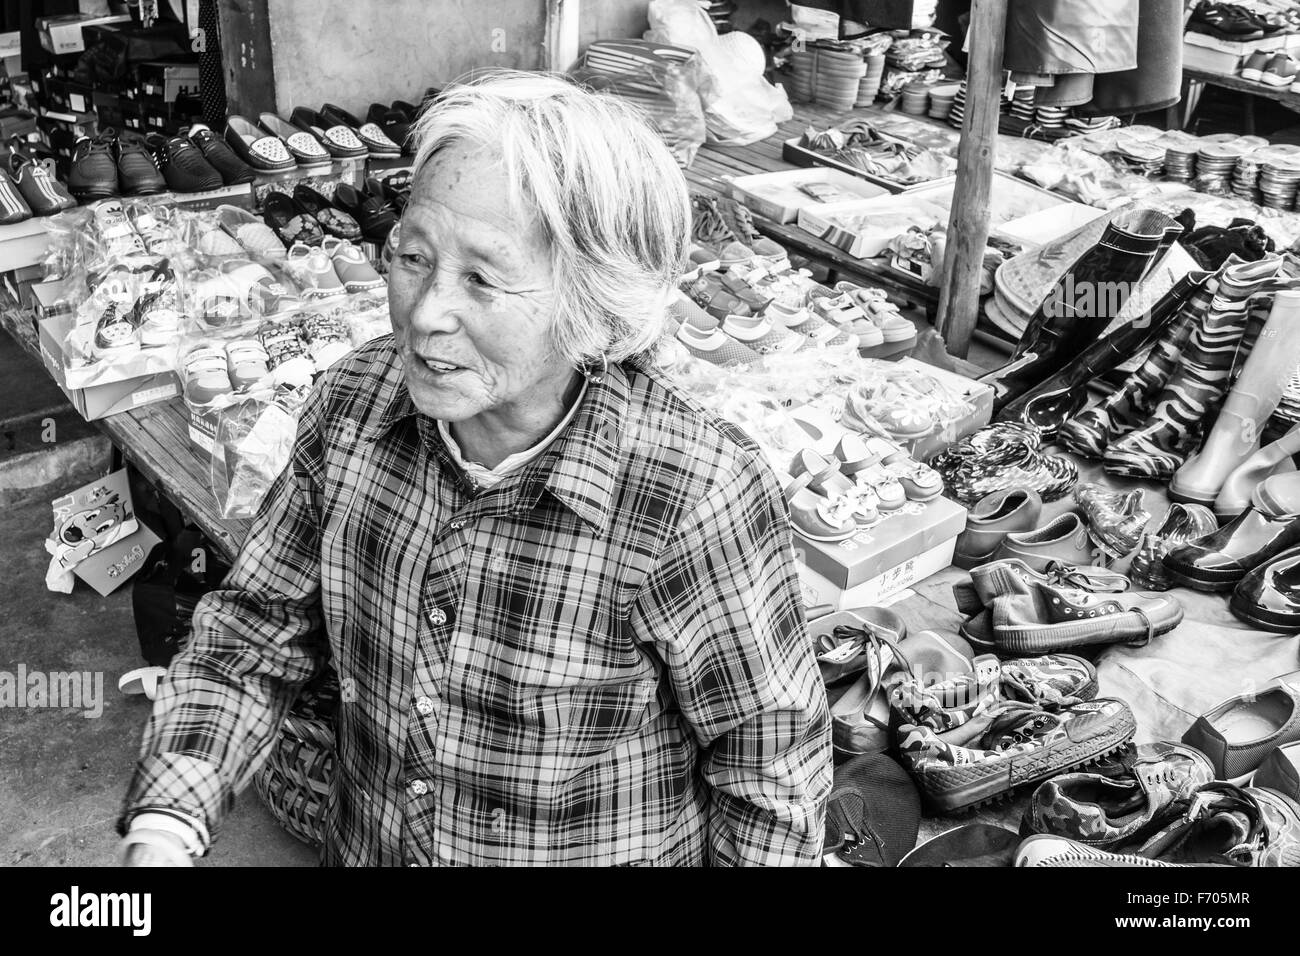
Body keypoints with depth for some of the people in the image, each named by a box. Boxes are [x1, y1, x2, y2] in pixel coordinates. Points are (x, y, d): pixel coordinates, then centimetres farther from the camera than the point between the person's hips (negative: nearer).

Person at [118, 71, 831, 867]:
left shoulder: (695, 495, -30)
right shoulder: (356, 401, -16)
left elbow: (774, 766, -18)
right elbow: (259, 627, -5)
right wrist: (164, 829, -16)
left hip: (614, 849, -4)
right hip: (362, 845, 5)